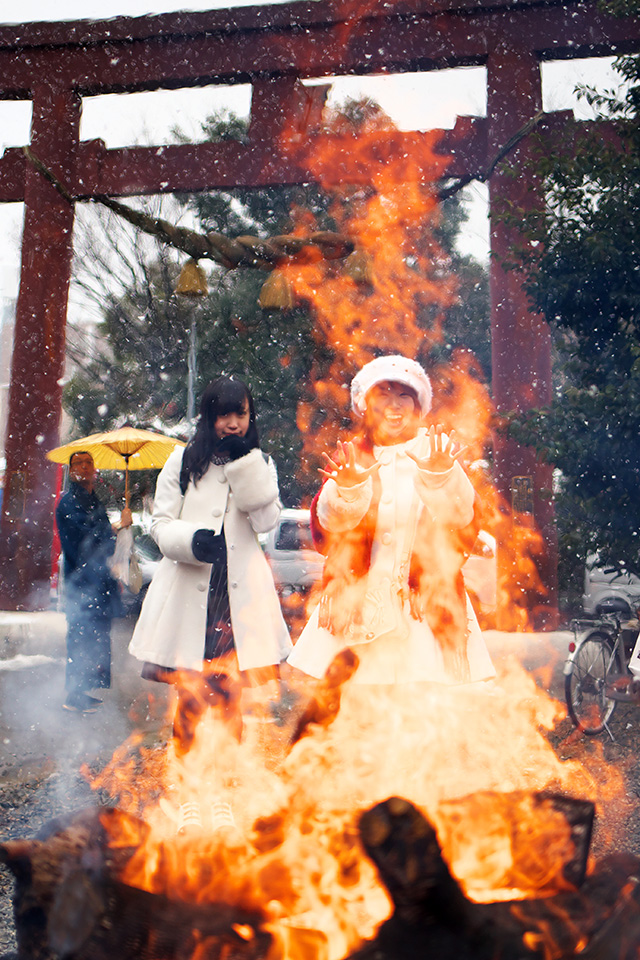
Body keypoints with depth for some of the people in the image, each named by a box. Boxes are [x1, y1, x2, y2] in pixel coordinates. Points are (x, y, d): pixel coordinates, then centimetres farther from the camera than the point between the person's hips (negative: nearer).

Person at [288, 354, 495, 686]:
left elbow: (464, 517, -8)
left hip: (426, 600, 0)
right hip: (359, 602, 0)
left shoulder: (436, 451, 6)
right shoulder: (349, 456, 8)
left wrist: (440, 475, -24)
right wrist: (348, 487, -24)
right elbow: (325, 524, -5)